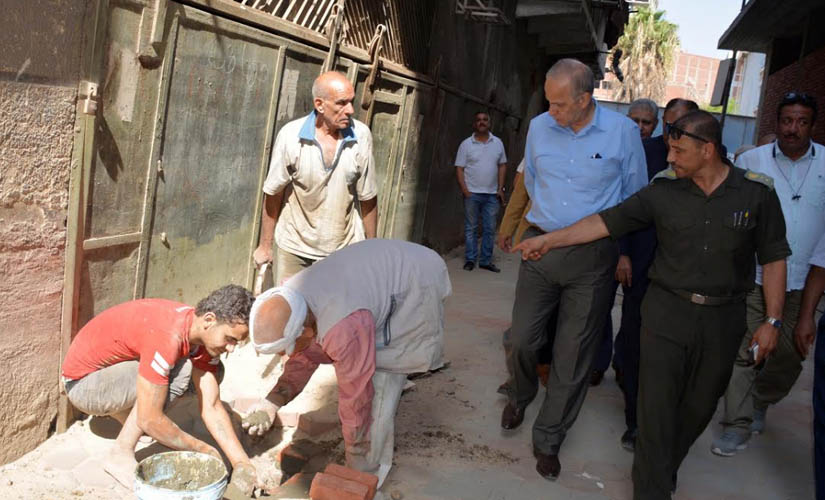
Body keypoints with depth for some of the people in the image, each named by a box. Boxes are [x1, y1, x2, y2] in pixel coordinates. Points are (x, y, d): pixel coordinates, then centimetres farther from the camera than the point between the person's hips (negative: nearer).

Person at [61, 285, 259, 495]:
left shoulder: (204, 332, -10)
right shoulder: (168, 336, -36)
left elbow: (211, 407, -11)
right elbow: (149, 419, -31)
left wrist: (242, 463, -17)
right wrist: (202, 450, -20)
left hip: (116, 368, 8)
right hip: (83, 382, -8)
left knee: (211, 372, 0)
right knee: (177, 372, -28)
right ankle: (120, 455, -13)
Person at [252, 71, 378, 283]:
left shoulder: (361, 135, -10)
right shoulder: (290, 135, -14)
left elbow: (368, 198, -1)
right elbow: (273, 195, -4)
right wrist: (264, 245, 3)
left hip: (345, 249, 1)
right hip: (295, 248, 0)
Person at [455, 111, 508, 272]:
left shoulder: (497, 143, 8)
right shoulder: (466, 144, 0)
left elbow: (502, 165, 11)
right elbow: (459, 168, -2)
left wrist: (500, 188, 2)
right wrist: (465, 190, -11)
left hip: (491, 194, 3)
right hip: (472, 193, -2)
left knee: (490, 228, 6)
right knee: (471, 228, 3)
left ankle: (486, 260, 14)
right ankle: (470, 259, 11)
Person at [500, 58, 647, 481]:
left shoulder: (623, 132, -6)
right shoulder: (539, 127, 1)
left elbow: (635, 197, 6)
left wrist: (623, 250, 12)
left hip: (593, 257, -2)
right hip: (540, 246, 2)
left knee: (573, 355, 5)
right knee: (521, 339, 4)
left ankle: (548, 439, 23)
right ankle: (521, 395, 38)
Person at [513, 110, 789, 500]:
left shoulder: (757, 192, -4)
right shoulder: (664, 190, -4)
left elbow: (773, 259, 2)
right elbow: (607, 221, -5)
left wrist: (772, 321, -1)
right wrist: (548, 241, -11)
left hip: (723, 319, 1)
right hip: (667, 311, 0)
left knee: (698, 407, 13)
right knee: (656, 405, -1)